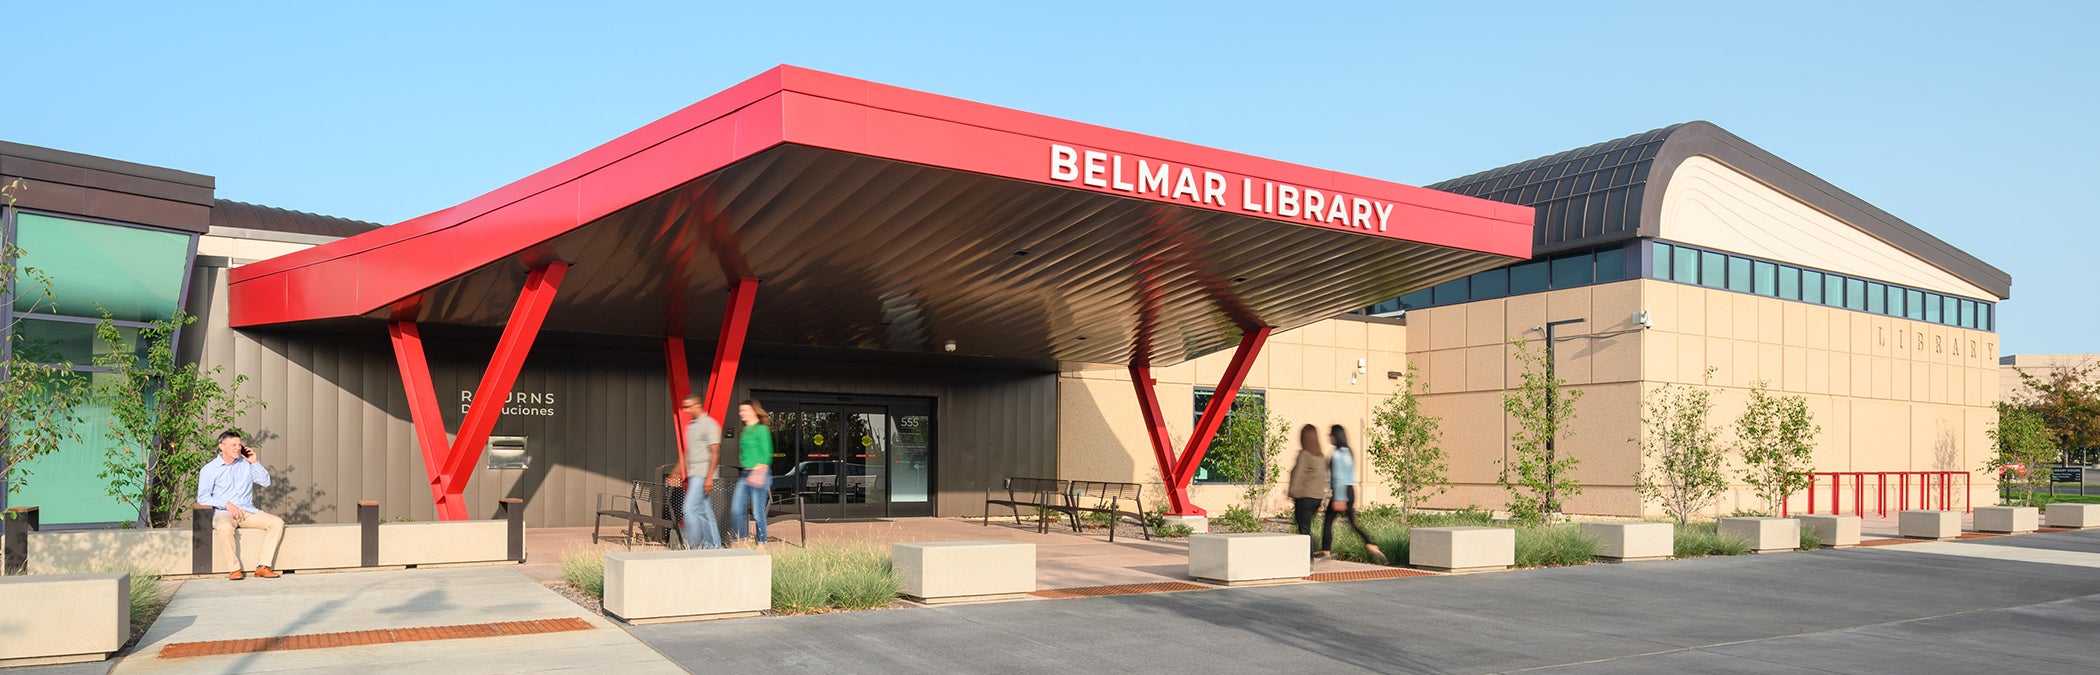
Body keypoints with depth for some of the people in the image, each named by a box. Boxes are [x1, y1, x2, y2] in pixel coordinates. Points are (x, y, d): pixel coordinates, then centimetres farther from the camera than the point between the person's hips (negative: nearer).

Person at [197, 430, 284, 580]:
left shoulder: (246, 464, 15)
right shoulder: (209, 469, 4)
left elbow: (266, 482, 10)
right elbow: (202, 497, -4)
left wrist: (255, 462, 0)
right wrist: (227, 504, -17)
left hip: (248, 511, 4)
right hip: (223, 513, -4)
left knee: (277, 522, -19)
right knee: (225, 527, -39)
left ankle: (263, 566, -21)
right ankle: (235, 569, -27)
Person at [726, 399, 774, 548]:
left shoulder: (762, 430, -8)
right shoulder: (744, 431, 16)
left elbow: (766, 454, -13)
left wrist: (759, 474, -20)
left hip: (759, 473, -8)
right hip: (745, 474, 8)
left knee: (758, 512, -3)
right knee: (736, 509, 2)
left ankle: (761, 544, 6)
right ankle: (737, 542, 7)